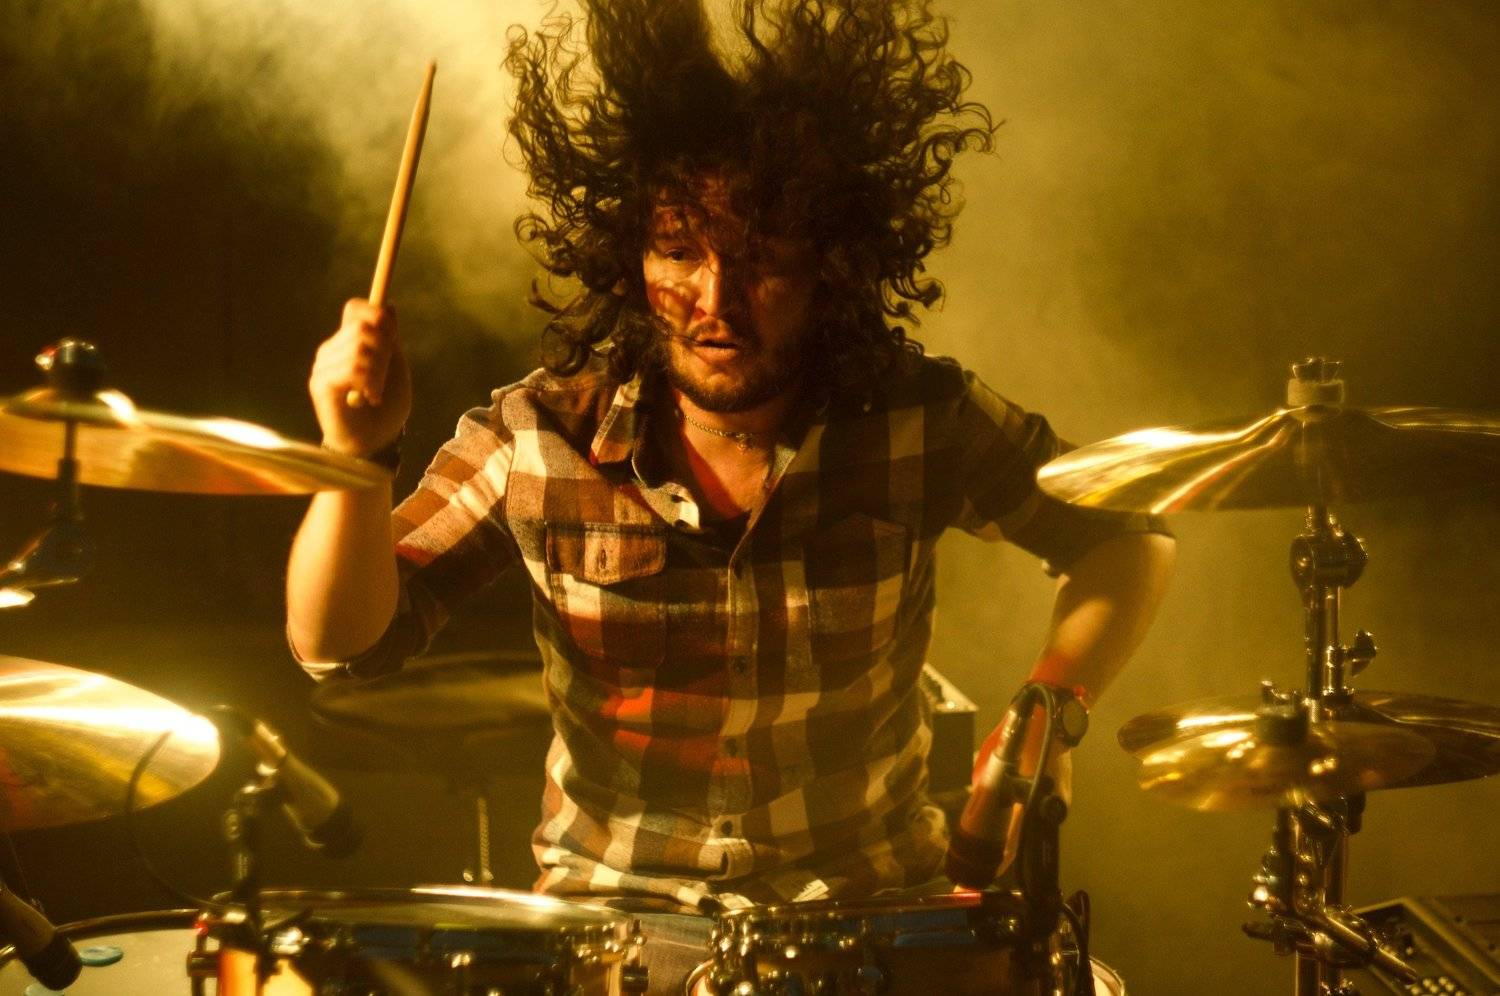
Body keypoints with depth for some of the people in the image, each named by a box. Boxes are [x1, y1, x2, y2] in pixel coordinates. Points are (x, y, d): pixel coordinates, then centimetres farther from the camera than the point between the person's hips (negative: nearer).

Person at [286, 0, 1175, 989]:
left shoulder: (922, 421, -11)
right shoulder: (538, 437, -11)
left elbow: (1130, 536, 3)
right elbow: (342, 640, -8)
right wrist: (353, 460, -26)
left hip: (866, 898, 0)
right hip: (611, 907, 0)